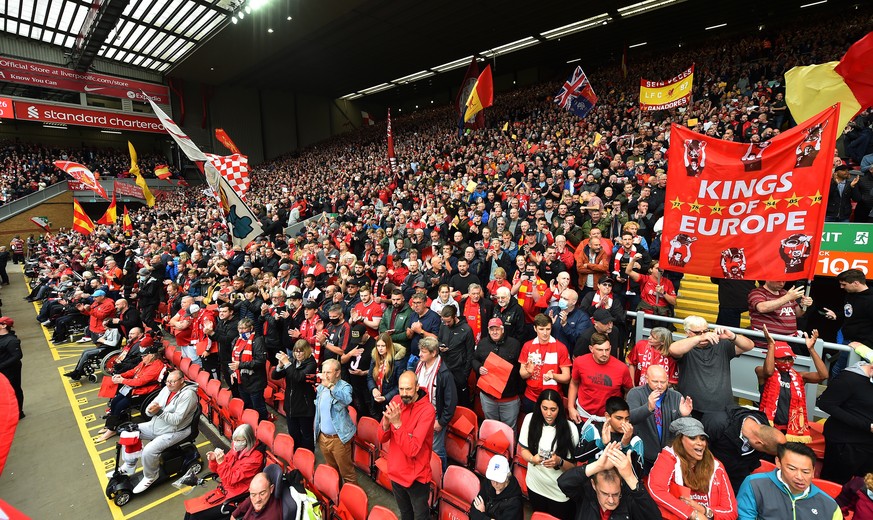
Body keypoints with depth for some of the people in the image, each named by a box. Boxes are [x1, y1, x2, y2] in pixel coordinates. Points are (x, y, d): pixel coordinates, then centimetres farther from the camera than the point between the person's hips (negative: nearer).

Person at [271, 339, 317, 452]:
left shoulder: (311, 363, -13)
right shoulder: (292, 361, 0)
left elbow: (299, 377, -29)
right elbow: (274, 376, -2)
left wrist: (287, 363, -30)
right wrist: (280, 364, -21)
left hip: (305, 406, -5)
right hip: (291, 405, 5)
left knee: (306, 435, 10)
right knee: (293, 434, 19)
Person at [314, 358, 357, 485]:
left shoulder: (344, 387, -16)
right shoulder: (320, 387, 5)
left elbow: (347, 399, -39)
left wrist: (330, 385, -48)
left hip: (339, 438, -7)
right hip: (323, 436, 7)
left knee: (347, 472, 1)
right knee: (331, 469, 24)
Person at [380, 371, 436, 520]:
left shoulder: (427, 409, -25)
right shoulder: (395, 401, -8)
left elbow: (412, 449, -28)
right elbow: (382, 439, -6)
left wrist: (397, 423, -36)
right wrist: (386, 424, -26)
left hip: (416, 476, -5)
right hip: (396, 471, 5)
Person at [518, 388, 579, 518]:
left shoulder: (570, 428, -17)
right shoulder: (530, 419, -11)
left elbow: (574, 465, -11)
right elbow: (523, 450, -2)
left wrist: (559, 462, -31)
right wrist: (532, 459, -23)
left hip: (561, 491, -2)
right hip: (535, 485, 2)